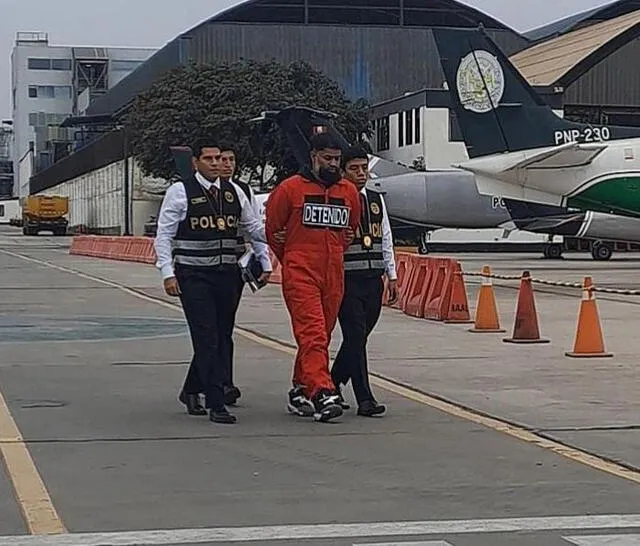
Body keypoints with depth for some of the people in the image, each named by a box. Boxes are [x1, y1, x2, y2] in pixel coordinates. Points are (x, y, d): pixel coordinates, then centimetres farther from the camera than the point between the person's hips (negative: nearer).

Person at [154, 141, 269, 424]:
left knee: (220, 336, 12)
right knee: (207, 339, -9)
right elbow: (163, 236, -3)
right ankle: (216, 404, -6)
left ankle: (191, 390, 32)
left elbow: (253, 227, 16)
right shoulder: (180, 191, -3)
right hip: (193, 276, -5)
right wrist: (168, 273, -12)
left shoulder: (233, 191, 10)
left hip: (226, 274, 5)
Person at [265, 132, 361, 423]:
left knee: (321, 336, 10)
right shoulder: (290, 188, -3)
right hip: (300, 276, -5)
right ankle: (322, 393, -22)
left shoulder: (349, 192, 12)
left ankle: (300, 393, 22)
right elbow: (270, 230, 6)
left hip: (334, 276, 5)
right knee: (312, 334, -15)